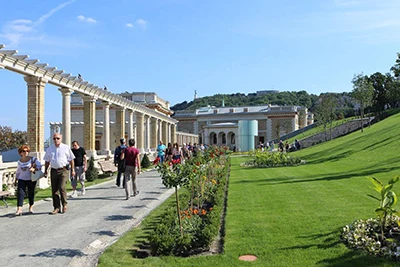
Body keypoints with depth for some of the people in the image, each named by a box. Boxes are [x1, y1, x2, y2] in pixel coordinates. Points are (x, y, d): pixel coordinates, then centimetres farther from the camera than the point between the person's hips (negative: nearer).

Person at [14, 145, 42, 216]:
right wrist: (16, 179, 22)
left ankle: (31, 207, 27)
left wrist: (34, 169, -31)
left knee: (31, 193, 7)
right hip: (22, 179, 2)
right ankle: (19, 209, -17)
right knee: (20, 192, -13)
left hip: (31, 179, -2)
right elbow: (18, 171, 20)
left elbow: (39, 165, -13)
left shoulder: (32, 159, -4)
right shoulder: (19, 161, 7)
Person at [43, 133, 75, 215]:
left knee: (62, 188, -14)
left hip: (64, 170, -4)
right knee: (54, 190, 4)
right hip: (54, 170, 4)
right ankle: (57, 207, 13)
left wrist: (73, 170, 3)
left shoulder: (66, 148, 2)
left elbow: (71, 159, 6)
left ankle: (64, 205, 6)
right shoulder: (49, 149, 11)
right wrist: (45, 171, 12)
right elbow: (47, 161, 16)